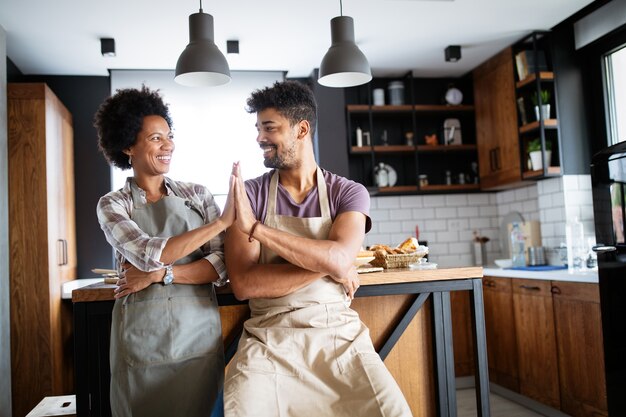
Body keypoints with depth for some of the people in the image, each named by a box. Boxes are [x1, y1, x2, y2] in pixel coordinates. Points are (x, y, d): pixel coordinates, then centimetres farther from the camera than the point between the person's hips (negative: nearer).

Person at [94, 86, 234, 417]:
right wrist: (223, 220, -19)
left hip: (199, 333, 2)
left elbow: (223, 264, -4)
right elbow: (150, 254, -18)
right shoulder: (112, 205, 0)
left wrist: (161, 274, -15)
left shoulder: (197, 194, 4)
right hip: (142, 339, -1)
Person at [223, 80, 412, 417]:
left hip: (339, 333, 1)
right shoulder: (247, 195, 2)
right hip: (268, 338, 0)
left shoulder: (349, 193, 2)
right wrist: (324, 265, -13)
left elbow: (339, 259, -17)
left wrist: (255, 227, -17)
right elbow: (243, 283, -8)